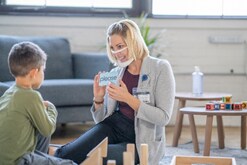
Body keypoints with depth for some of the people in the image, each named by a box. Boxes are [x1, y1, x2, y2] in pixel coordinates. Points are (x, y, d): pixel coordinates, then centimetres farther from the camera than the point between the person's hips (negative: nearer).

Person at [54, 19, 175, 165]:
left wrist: (128, 98, -21)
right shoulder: (115, 73, 7)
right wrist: (98, 99, -10)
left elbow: (164, 118, -13)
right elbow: (102, 120, 11)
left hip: (141, 140, -3)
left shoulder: (160, 68, -6)